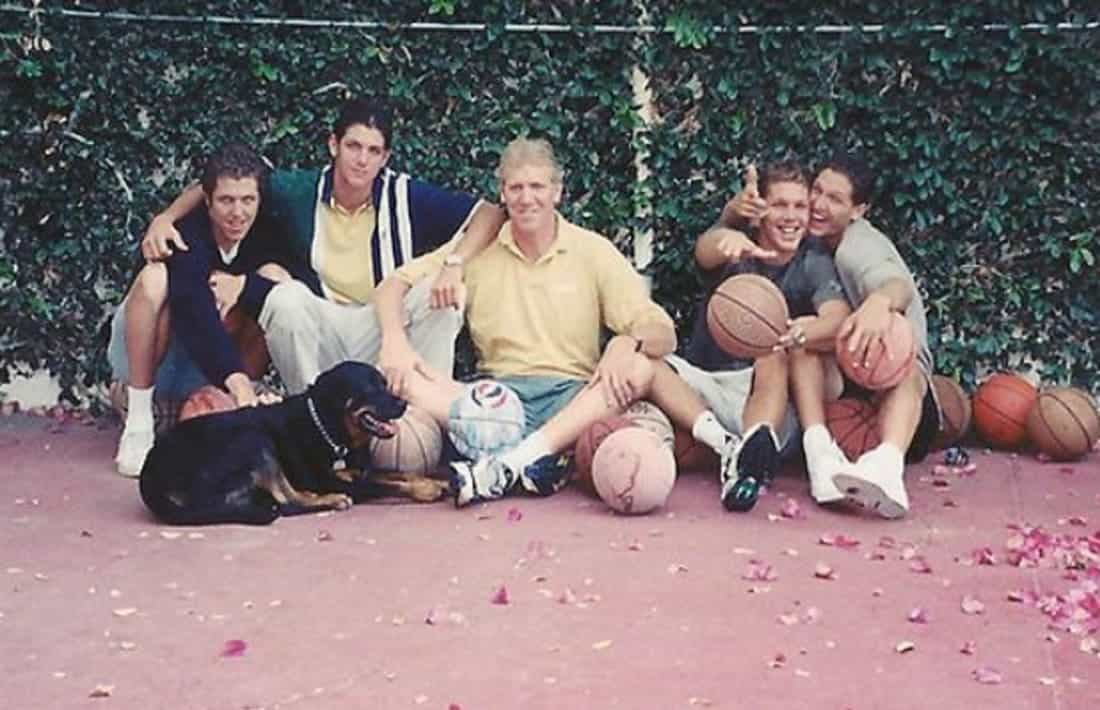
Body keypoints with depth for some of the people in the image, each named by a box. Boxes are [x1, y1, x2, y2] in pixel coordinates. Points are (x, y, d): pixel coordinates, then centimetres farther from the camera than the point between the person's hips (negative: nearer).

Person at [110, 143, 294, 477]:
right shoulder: (185, 237, -26)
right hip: (144, 353, -3)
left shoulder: (265, 234, -11)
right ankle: (138, 419, -24)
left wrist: (244, 285, -34)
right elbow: (195, 313, -41)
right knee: (155, 277, -33)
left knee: (274, 278, -19)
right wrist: (237, 379, -54)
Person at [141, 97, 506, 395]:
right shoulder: (299, 191, -3)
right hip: (321, 336, 1)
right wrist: (167, 216, -10)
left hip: (385, 331, 0)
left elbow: (490, 214, -9)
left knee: (443, 296, -24)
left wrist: (455, 263, -25)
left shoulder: (405, 195, -6)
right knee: (286, 297, -29)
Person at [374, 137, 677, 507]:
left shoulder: (593, 251, 4)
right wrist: (394, 338, -12)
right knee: (396, 378, -23)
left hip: (571, 399, -1)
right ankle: (538, 459, -39)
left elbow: (663, 334, -1)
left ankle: (513, 461, -37)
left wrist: (627, 342, -25)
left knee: (639, 368, -29)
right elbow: (395, 283, 9)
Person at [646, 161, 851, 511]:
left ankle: (753, 450, -49)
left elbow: (838, 318, -20)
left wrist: (808, 331, -45)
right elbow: (705, 250, -25)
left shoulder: (814, 263, 1)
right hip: (704, 380, 1)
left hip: (768, 392, -1)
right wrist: (727, 241, -51)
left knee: (776, 354, -32)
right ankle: (725, 443, -36)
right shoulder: (736, 241, 2)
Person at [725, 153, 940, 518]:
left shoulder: (861, 247, -14)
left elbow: (897, 283, -39)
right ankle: (819, 448, -47)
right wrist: (736, 208, -18)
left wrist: (881, 300, -66)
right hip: (834, 372, 5)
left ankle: (887, 465, -70)